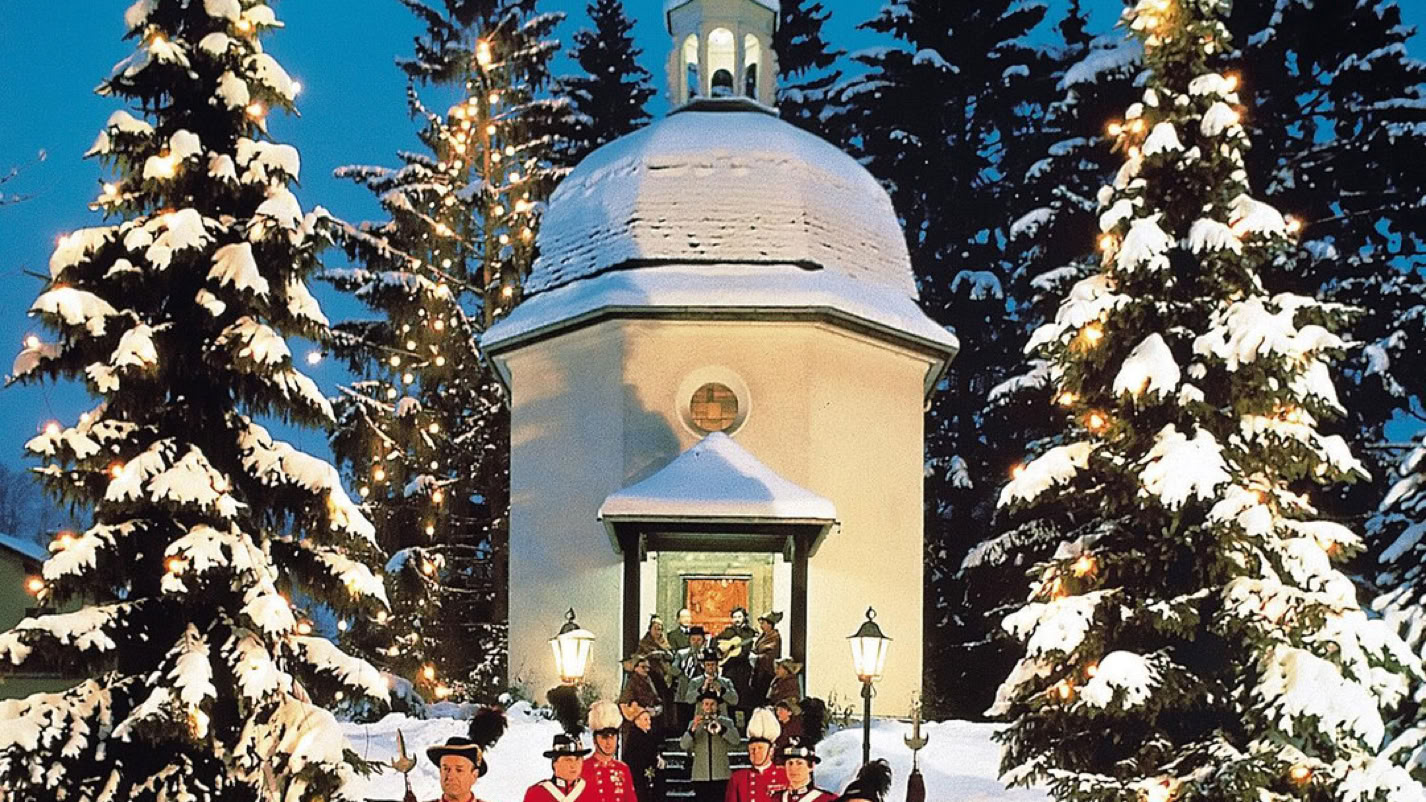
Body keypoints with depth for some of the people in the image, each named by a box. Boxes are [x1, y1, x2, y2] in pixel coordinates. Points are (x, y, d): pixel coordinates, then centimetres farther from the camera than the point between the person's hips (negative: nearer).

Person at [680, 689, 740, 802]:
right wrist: (694, 728, -19)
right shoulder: (694, 723, 11)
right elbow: (684, 745, -3)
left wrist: (719, 727, -21)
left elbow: (736, 740, -9)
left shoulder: (726, 722, 8)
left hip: (720, 776, -1)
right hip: (701, 776, 1)